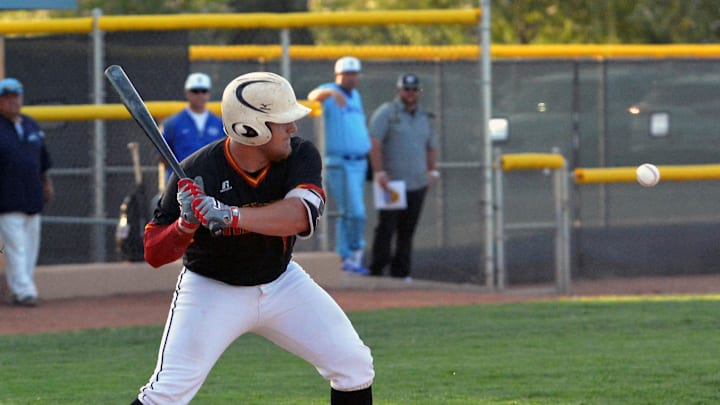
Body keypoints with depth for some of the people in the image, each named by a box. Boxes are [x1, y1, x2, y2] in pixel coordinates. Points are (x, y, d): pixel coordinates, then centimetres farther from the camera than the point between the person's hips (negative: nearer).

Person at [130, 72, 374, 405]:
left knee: (354, 365, -1)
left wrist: (231, 216, -46)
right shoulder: (196, 174, -23)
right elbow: (153, 254, -19)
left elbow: (300, 215, -35)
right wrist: (186, 225, -40)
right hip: (211, 290, -4)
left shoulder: (300, 157, -15)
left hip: (281, 284, 4)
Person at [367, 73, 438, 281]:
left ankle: (401, 272, 8)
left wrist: (432, 171, 14)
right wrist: (380, 173, -17)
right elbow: (375, 144, -9)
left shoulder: (425, 117, 18)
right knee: (386, 227, -8)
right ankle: (376, 272, -5)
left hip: (417, 184, 5)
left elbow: (430, 146, 27)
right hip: (391, 182, -5)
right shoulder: (385, 113, -1)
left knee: (407, 230, 4)